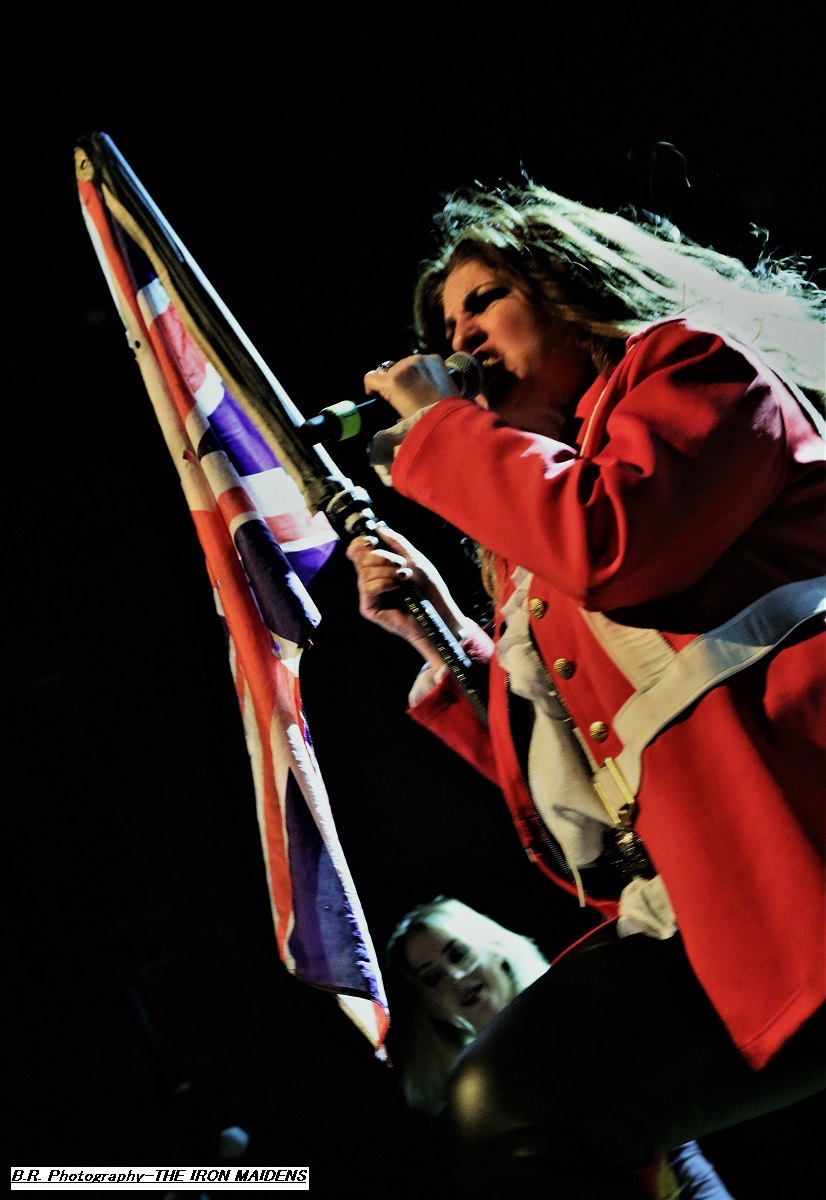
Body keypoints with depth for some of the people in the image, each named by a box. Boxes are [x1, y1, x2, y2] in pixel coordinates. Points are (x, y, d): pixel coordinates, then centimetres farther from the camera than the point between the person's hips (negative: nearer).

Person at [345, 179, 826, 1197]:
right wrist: (437, 632, 19)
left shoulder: (689, 360, 10)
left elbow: (611, 542, -13)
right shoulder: (527, 554, 27)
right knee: (502, 1105, -13)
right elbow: (555, 770, 24)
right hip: (709, 900, 7)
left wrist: (434, 425, 2)